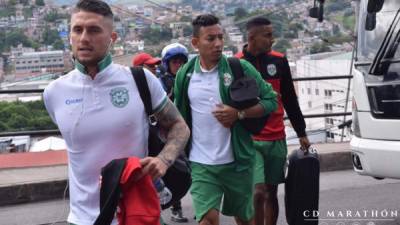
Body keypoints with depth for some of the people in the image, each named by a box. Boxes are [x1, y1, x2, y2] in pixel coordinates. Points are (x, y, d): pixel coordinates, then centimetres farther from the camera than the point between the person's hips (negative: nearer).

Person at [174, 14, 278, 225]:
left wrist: (239, 113, -18)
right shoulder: (185, 74, 1)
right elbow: (179, 115, 13)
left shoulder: (240, 68, -7)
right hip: (201, 164, 0)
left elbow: (270, 100, -4)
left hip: (237, 160, 0)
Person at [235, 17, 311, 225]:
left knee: (271, 192, 11)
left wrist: (301, 133, 14)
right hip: (249, 140, -4)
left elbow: (290, 101, 13)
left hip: (276, 139, 4)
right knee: (258, 192, -12)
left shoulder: (279, 61, 5)